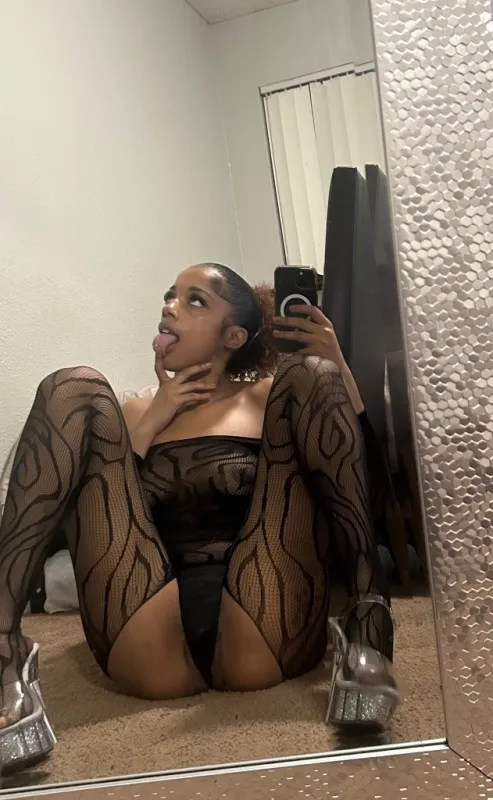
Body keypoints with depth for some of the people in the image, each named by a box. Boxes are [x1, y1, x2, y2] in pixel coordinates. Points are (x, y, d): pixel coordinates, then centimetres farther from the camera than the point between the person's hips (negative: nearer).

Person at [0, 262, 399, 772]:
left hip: (262, 639, -1)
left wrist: (337, 366, 2)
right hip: (151, 648, 2)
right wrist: (149, 426, 6)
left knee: (310, 376, -5)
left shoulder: (278, 396, 21)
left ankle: (365, 618, -21)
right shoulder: (135, 413, 26)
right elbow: (98, 511, 13)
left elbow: (369, 465, 9)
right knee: (73, 390, -4)